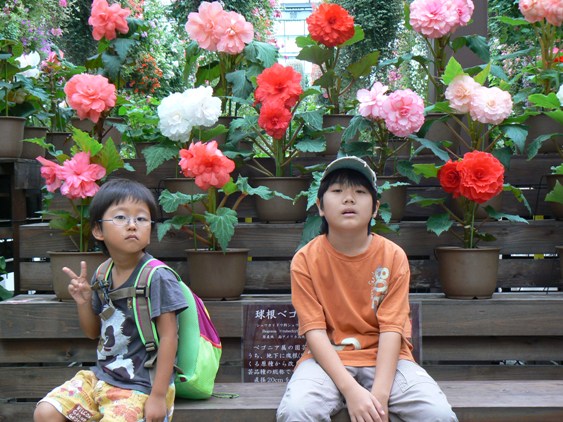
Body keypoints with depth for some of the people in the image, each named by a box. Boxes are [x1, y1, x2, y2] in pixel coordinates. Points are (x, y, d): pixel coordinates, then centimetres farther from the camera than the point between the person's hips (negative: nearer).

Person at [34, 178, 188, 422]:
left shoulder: (157, 277, -16)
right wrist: (84, 302, -5)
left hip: (140, 386, -6)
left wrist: (158, 396, -17)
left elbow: (168, 336, -16)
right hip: (101, 375, 7)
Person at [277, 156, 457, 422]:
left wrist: (380, 394, -23)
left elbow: (391, 328, -10)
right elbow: (314, 330, -12)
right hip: (329, 359, -1)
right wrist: (351, 390, -25)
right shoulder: (305, 260, -7)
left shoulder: (393, 256, -5)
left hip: (383, 357, 1)